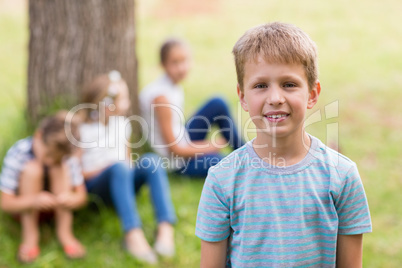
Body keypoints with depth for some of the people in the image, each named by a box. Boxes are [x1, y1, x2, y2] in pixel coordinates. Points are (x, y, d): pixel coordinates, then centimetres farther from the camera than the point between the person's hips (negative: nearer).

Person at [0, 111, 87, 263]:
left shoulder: (67, 155, -18)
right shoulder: (17, 154, -26)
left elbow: (81, 196, -15)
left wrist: (70, 199, -40)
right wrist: (33, 200, -46)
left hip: (55, 209, 2)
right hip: (23, 207, -2)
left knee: (61, 167, -25)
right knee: (32, 168, -30)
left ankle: (64, 232, -19)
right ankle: (30, 236, -22)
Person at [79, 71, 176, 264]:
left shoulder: (122, 123, 10)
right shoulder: (82, 131, -8)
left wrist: (129, 168, -1)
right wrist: (101, 170, -18)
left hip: (122, 183, 5)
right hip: (96, 186, -5)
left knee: (151, 160, -25)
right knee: (119, 167, -37)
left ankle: (165, 227, -38)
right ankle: (133, 233, -50)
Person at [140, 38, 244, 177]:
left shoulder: (174, 87, 0)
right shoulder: (161, 96, -25)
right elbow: (174, 148, -20)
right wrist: (211, 146, -9)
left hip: (183, 140, 9)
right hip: (179, 161, -9)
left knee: (218, 104, 4)